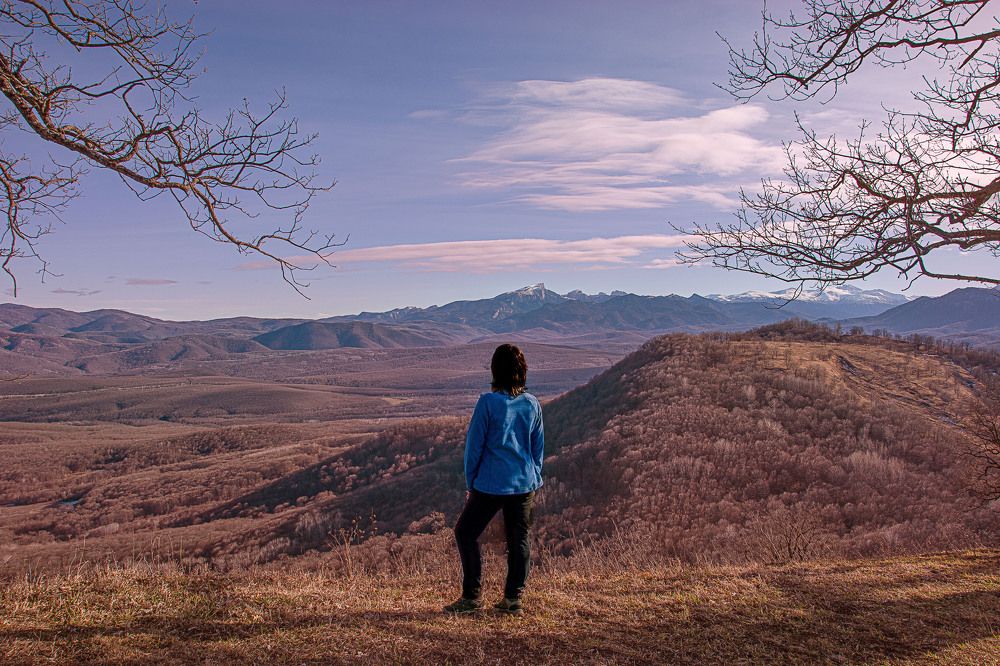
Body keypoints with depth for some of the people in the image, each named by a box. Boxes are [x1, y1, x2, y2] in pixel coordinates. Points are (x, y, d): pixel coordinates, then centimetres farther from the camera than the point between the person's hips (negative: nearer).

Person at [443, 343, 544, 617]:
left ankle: (472, 597, 12)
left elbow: (474, 445, -7)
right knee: (518, 540, 14)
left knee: (465, 532, 11)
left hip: (491, 484, -4)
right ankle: (513, 599, 17)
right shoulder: (532, 404, 2)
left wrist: (470, 483, 3)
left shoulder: (488, 402, -12)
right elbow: (538, 447, 9)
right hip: (524, 484, 5)